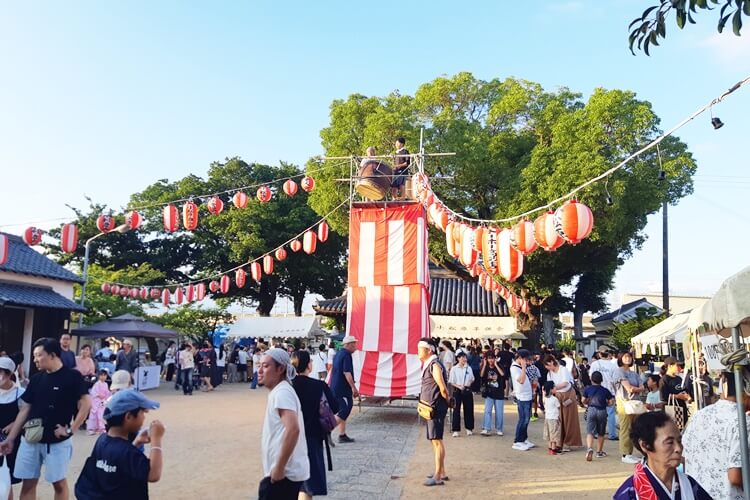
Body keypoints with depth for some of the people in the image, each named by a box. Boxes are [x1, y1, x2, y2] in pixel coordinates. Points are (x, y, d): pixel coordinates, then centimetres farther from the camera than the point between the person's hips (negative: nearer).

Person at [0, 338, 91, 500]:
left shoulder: (72, 376, -10)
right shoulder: (36, 379, 6)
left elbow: (86, 403, -14)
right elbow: (25, 410, 9)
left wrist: (71, 429, -17)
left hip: (58, 441, -5)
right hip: (31, 440, 5)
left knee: (59, 483, 8)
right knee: (28, 483, 10)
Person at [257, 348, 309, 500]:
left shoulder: (281, 393, -17)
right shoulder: (280, 391, 14)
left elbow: (293, 429, -30)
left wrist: (279, 468, -25)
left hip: (283, 473, -10)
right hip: (290, 471, 10)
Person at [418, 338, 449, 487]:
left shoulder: (434, 365, -18)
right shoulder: (427, 365, 13)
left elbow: (443, 388, -21)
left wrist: (447, 401, -6)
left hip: (436, 408, -10)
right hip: (431, 408, 10)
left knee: (437, 440, -6)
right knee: (434, 440, 17)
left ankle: (438, 477, -2)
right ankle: (441, 472, 27)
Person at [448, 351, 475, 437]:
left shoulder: (469, 368, 5)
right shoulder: (454, 369, -4)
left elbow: (472, 379, 15)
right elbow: (451, 382, -4)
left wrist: (469, 383, -2)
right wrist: (458, 386, -16)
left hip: (467, 390, 3)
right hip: (457, 391, -3)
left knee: (468, 409, 9)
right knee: (456, 410, -2)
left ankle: (469, 428, 24)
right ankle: (456, 430, 4)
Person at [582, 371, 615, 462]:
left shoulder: (587, 389, 4)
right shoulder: (605, 390, 6)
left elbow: (583, 401, 3)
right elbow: (611, 401, 0)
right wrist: (605, 404, 18)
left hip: (591, 410, -1)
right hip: (602, 411, 1)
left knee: (590, 432, -4)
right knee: (601, 433, 16)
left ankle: (590, 448, -28)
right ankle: (599, 452, 25)